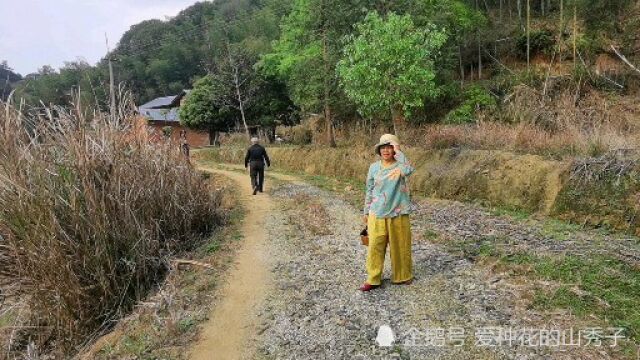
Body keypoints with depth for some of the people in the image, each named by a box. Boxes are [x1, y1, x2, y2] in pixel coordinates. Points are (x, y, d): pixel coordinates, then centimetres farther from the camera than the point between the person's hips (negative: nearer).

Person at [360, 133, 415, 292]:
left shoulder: (400, 165, -5)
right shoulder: (374, 167, 3)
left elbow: (409, 170, -30)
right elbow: (369, 190, 10)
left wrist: (398, 152, -20)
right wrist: (366, 211, 11)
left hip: (398, 214, -1)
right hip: (377, 214, 2)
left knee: (399, 246, 10)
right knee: (375, 246, 2)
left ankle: (402, 276, 29)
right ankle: (373, 279, 12)